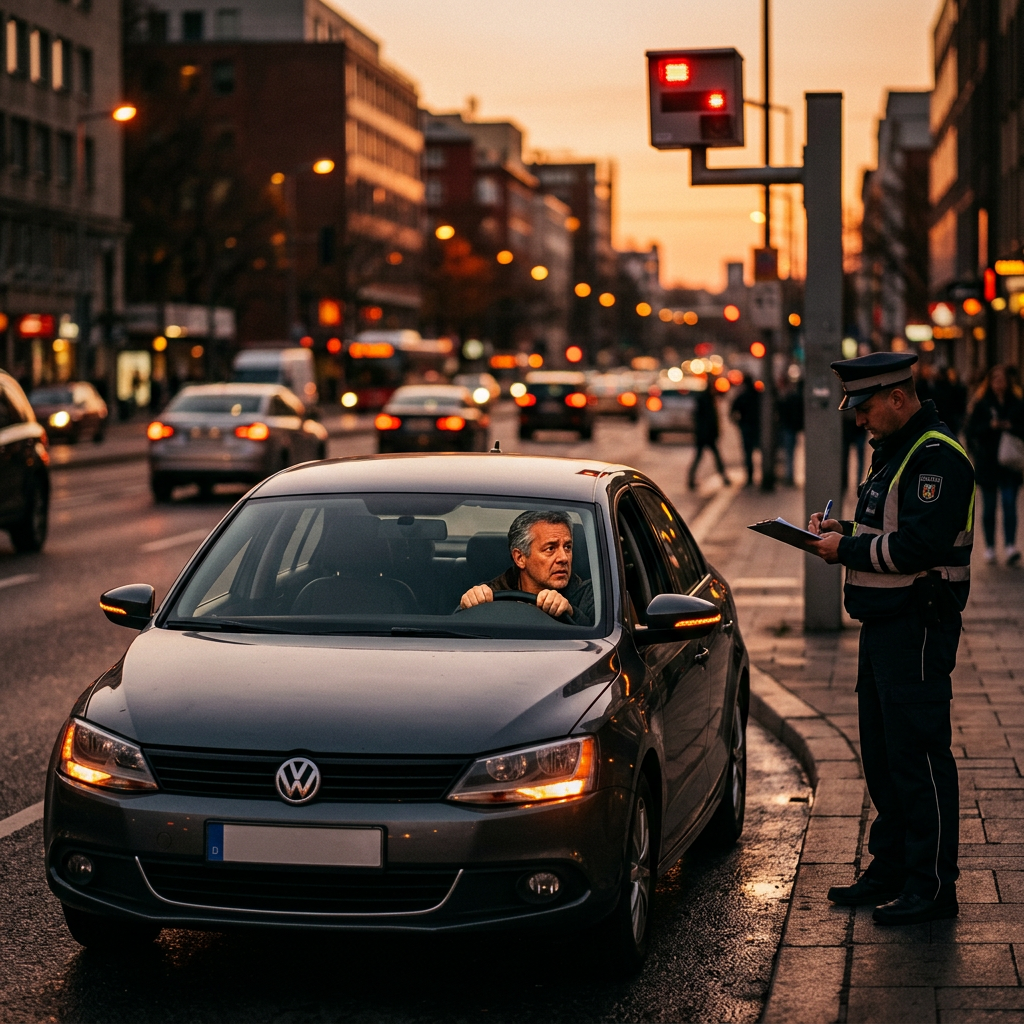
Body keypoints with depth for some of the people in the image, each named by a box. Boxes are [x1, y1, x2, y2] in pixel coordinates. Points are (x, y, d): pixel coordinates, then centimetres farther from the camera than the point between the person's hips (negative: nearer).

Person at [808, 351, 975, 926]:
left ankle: (934, 887, 0)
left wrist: (849, 549, -16)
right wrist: (845, 531, 6)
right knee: (882, 754, 16)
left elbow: (921, 546, -24)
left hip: (919, 628, -10)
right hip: (884, 622, 10)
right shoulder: (894, 451, 16)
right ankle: (890, 869, 26)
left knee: (919, 756, -6)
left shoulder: (937, 456, -17)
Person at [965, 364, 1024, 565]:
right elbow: (972, 430, -3)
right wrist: (990, 426, -18)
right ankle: (990, 547, 15)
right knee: (989, 506, 7)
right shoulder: (982, 404, 2)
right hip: (988, 463, 0)